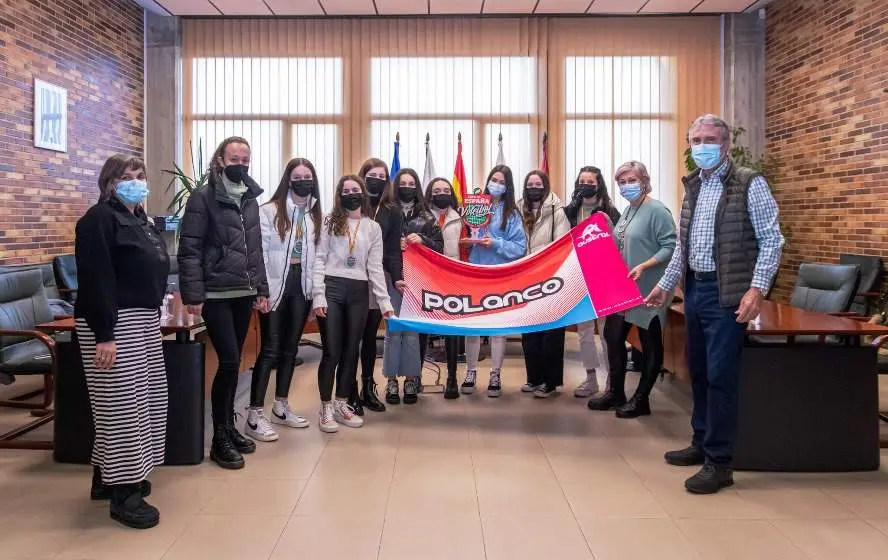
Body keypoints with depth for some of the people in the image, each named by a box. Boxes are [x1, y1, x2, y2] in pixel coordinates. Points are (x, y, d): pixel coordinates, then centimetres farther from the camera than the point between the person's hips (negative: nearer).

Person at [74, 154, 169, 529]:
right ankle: (123, 494, 1)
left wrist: (154, 317, 19)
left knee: (144, 400, 13)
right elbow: (95, 280, -20)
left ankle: (108, 477, 26)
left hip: (144, 320, 10)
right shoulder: (99, 219, -11)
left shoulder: (140, 220, 18)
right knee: (121, 404, -7)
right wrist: (104, 335, -25)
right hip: (114, 324, -10)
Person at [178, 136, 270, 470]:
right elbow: (189, 250, -11)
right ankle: (220, 439, 5)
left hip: (244, 294, 6)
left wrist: (261, 289, 13)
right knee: (229, 362, -8)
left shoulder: (250, 199, 13)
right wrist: (193, 295, -16)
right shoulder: (203, 198, -7)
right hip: (216, 295, -6)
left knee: (232, 363, 13)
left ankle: (229, 427, 25)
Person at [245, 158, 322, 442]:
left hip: (302, 286, 5)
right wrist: (264, 290, -16)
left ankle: (281, 407, 25)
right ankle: (255, 415, -1)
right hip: (276, 285, -5)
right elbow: (260, 252, -10)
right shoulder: (269, 210, -6)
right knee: (270, 349, -6)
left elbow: (319, 255, 8)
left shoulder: (316, 215, 10)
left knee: (290, 348, 13)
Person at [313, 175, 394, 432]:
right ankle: (326, 408, 9)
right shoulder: (330, 222, 5)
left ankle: (341, 404, 20)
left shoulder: (373, 228, 11)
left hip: (358, 292, 3)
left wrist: (385, 302, 1)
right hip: (332, 288, -3)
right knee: (332, 351, -3)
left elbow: (375, 267, 9)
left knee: (351, 351, 8)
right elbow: (319, 259, 0)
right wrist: (318, 296, -11)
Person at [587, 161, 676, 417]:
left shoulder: (656, 210, -14)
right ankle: (615, 392, 25)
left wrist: (643, 267, -28)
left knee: (650, 344, 6)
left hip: (647, 290, -9)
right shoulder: (628, 210, 13)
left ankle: (641, 399, 16)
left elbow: (670, 247, -20)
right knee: (613, 336, 11)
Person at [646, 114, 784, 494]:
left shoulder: (749, 184, -7)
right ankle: (702, 443, 30)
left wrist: (757, 288, -20)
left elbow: (771, 240, -11)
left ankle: (719, 462, 3)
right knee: (698, 371, 15)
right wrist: (665, 284, 19)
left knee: (720, 375, -6)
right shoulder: (693, 187, 13)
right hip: (694, 289, 7)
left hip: (727, 293, -7)